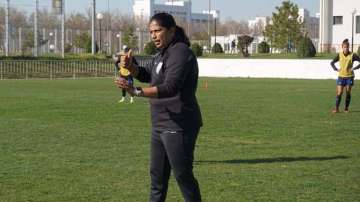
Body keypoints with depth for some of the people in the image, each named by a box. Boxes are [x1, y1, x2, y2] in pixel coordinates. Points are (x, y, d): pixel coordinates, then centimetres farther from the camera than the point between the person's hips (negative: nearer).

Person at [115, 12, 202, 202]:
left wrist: (136, 91, -37)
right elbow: (146, 75, 24)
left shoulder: (180, 52, -16)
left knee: (182, 175, -4)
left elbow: (170, 88, -27)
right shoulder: (162, 54, 14)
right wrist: (130, 66, 3)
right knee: (157, 174, 16)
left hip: (178, 126, -10)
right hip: (161, 125, 10)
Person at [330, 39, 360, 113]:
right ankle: (336, 108, -2)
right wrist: (336, 69, -4)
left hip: (349, 76, -1)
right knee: (339, 93, -6)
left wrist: (354, 68, -12)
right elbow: (332, 63, 11)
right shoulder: (339, 55, -1)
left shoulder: (352, 55, -7)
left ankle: (346, 108, 13)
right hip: (341, 76, 1)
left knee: (348, 93, 3)